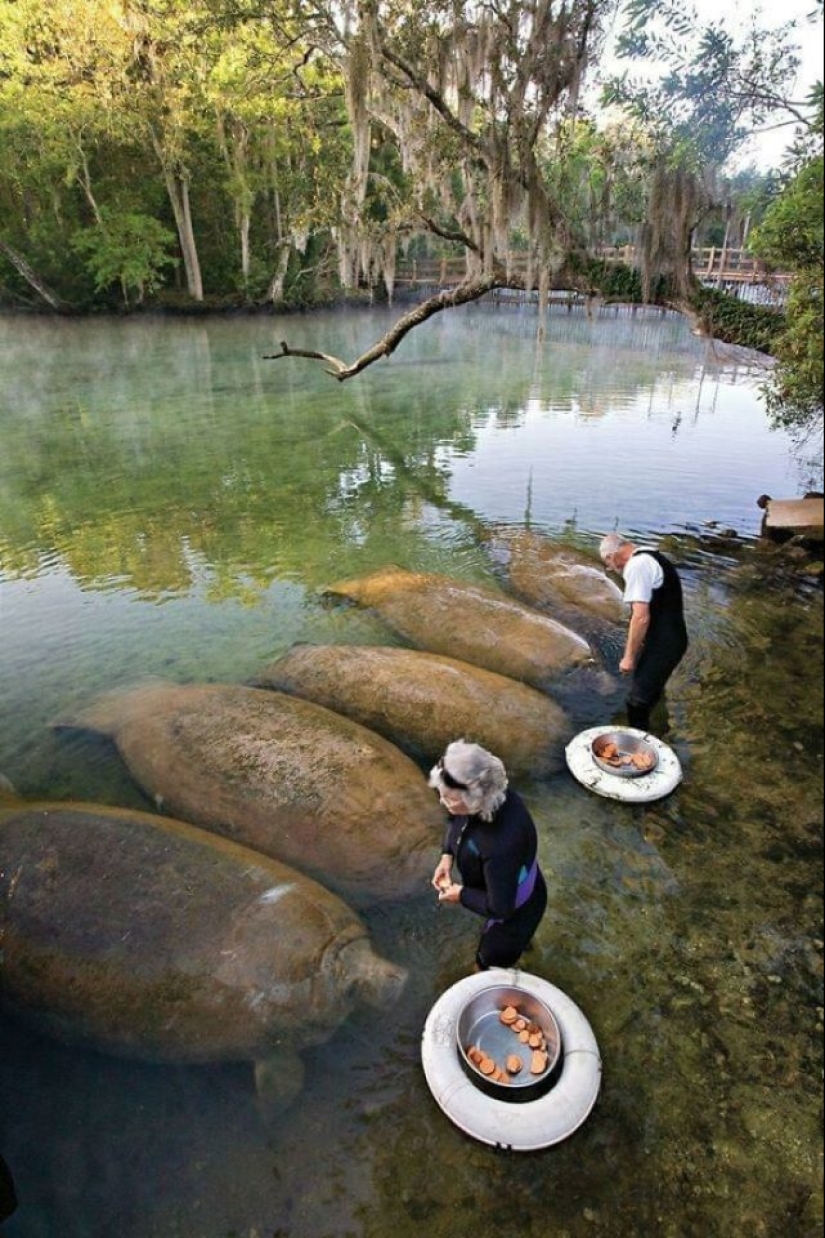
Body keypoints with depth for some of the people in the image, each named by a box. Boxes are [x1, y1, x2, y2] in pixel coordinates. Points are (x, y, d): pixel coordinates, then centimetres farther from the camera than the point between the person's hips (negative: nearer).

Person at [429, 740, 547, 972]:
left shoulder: (501, 845, -47)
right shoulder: (490, 798, -24)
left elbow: (500, 908, -35)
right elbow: (455, 820, 0)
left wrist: (461, 895, -20)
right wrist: (447, 854, -13)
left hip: (514, 910, -7)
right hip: (505, 888, 8)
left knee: (489, 966, 18)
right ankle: (519, 940, 70)